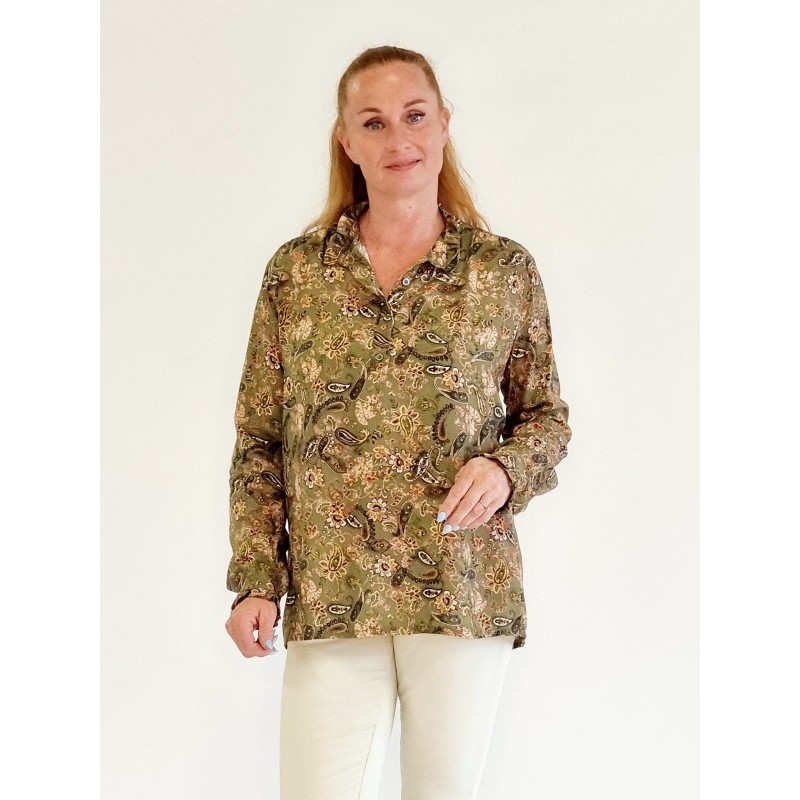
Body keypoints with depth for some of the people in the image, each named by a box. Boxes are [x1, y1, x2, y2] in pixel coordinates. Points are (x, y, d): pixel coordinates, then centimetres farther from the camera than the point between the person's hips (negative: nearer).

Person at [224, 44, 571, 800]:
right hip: (330, 597, 0)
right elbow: (259, 443, 7)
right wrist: (254, 582, -1)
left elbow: (546, 416, 12)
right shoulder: (294, 270, 5)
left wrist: (507, 469, -11)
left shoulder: (505, 270, 4)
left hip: (464, 589, 0)